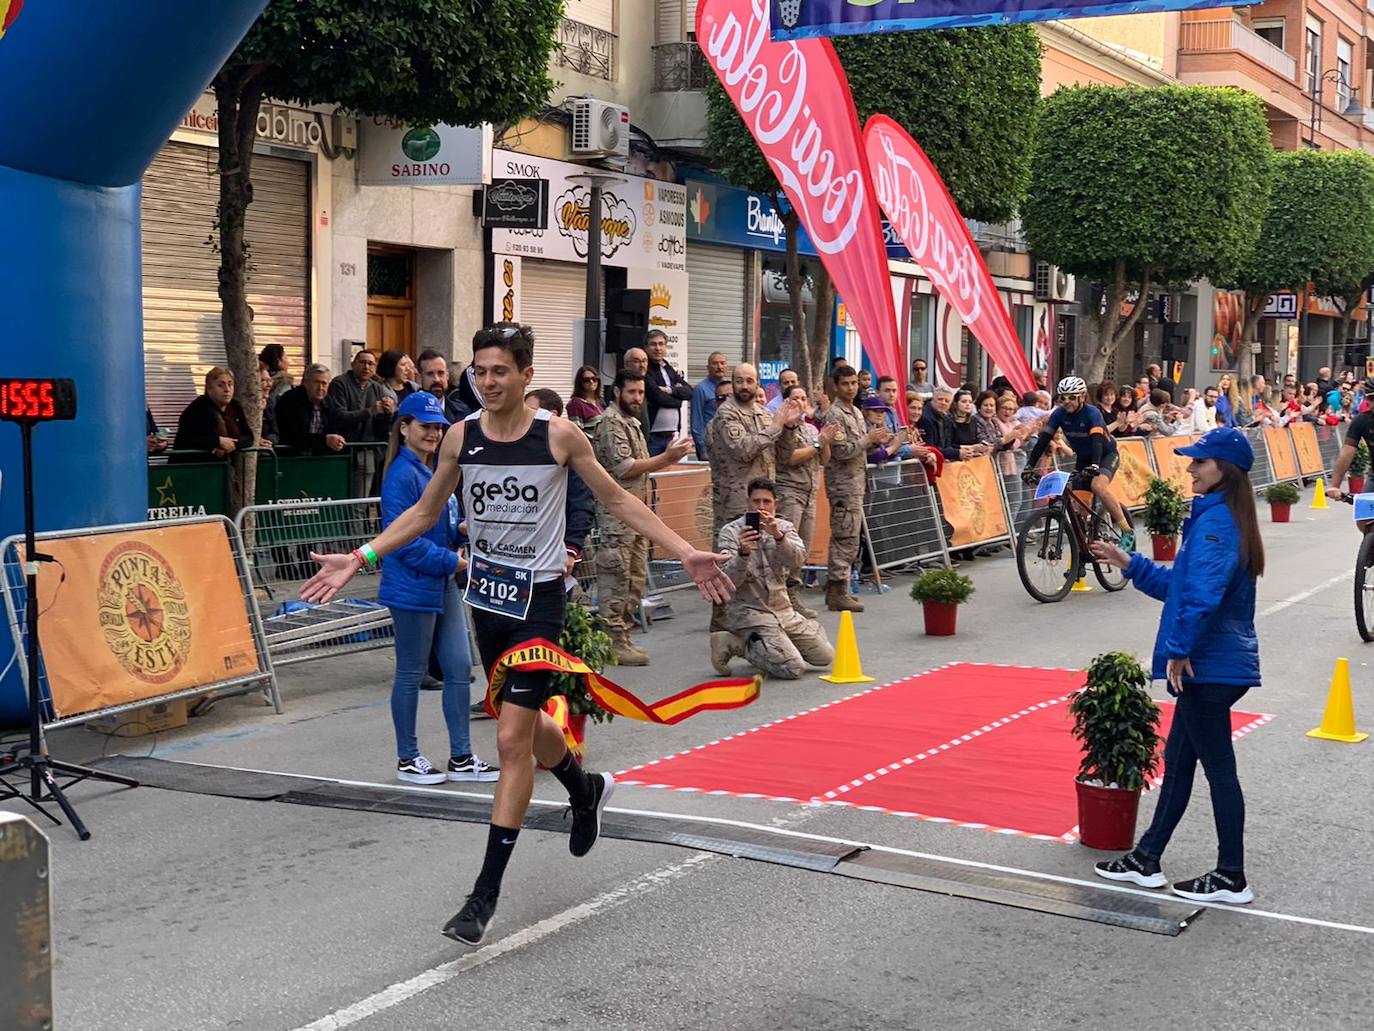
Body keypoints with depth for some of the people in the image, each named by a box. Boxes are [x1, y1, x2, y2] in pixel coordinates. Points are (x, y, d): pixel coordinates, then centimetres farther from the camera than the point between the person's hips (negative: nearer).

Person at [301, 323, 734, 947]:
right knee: (524, 722, 20)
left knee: (512, 741, -8)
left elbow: (618, 501, 0)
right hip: (487, 594, 5)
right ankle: (586, 790, 52)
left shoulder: (559, 436, -11)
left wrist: (686, 555, -6)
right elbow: (425, 512, 11)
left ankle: (486, 894, -2)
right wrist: (358, 560, 2)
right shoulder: (460, 437, -1)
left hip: (539, 598, -5)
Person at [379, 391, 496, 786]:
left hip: (444, 584, 9)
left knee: (459, 668, 9)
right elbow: (403, 541, -20)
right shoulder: (401, 476, -15)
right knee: (411, 674, 4)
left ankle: (461, 758, 17)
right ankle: (407, 759, 18)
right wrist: (455, 561, -16)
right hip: (412, 587, -9)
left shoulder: (437, 470, 12)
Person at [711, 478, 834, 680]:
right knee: (792, 668, -20)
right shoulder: (731, 532, -7)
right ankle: (733, 644, -2)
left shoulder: (784, 527, 5)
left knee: (825, 656, 4)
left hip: (784, 610, 6)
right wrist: (743, 553, -37)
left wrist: (778, 536, -33)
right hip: (749, 612, -6)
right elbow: (730, 581, -18)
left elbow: (798, 561, -15)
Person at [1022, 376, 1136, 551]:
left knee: (1098, 485, -32)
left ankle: (1127, 531, -23)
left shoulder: (1092, 413, -25)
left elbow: (1096, 440, -38)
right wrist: (1030, 466, -28)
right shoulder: (1059, 414, -13)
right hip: (1083, 458, 6)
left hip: (1107, 455, -6)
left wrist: (1094, 465, -55)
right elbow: (1044, 439, -17)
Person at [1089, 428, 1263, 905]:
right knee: (1178, 760, 16)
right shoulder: (1221, 518, 13)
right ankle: (1146, 860, 27)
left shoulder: (1214, 521, -19)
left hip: (1209, 666, -10)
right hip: (1212, 664, 10)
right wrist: (1129, 564, 16)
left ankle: (1232, 879, 10)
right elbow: (1180, 584, 20)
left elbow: (1203, 594, -31)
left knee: (1218, 767, 0)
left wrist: (1179, 650, -23)